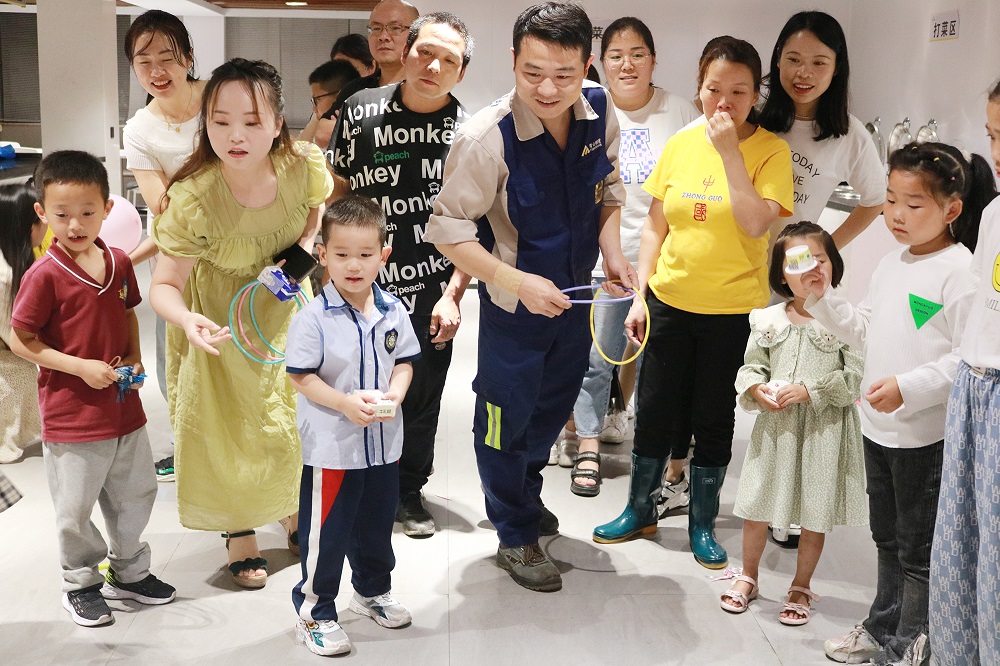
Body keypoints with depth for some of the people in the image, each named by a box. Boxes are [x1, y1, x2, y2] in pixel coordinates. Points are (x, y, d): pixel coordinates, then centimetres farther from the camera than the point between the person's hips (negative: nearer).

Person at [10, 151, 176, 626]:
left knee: (136, 494, 19)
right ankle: (80, 584, 30)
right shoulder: (44, 275, -17)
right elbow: (20, 340, -13)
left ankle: (129, 573, 39)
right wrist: (81, 367, -20)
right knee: (75, 510, 9)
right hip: (71, 417, -6)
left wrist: (134, 360, 0)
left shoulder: (119, 263, 0)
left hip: (124, 408, 6)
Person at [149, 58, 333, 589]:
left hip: (286, 307, 3)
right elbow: (165, 284, -27)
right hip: (221, 318, -3)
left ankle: (296, 516, 41)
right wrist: (186, 320, -48)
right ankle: (240, 536, 32)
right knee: (231, 425, 7)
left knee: (298, 414, 13)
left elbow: (324, 202, -1)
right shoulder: (193, 198, -35)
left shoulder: (303, 165, -27)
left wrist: (308, 239, -19)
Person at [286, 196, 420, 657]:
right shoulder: (313, 317, -15)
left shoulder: (392, 311, -1)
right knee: (326, 533, 4)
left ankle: (373, 591, 45)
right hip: (331, 446, -5)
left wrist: (394, 393, -13)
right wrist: (346, 403, -25)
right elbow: (301, 376, -13)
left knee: (377, 526, 22)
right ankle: (314, 612, 21)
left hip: (384, 443, 5)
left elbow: (404, 361, 7)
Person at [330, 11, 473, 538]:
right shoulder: (361, 111, -1)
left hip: (431, 293, 0)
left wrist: (453, 295, -8)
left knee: (421, 397, 10)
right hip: (362, 287, 1)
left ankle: (409, 492, 30)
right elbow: (338, 190, 8)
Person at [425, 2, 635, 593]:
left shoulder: (600, 111, -13)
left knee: (555, 402, 25)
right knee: (506, 417, 9)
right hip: (515, 302, -6)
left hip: (574, 294, 6)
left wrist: (611, 250, -9)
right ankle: (516, 536, 33)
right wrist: (519, 282, -31)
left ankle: (526, 493, 53)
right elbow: (448, 229, -24)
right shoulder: (487, 138, -30)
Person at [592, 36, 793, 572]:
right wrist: (640, 297, 3)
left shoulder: (770, 151, -8)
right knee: (654, 412, 12)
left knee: (714, 419, 9)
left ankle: (702, 524, 28)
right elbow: (655, 227, 6)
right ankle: (640, 511, 31)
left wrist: (730, 150, -22)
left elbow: (756, 223, -22)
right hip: (670, 303, 3)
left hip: (733, 311, -3)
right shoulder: (680, 145, 2)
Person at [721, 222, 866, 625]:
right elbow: (751, 367, 9)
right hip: (774, 426, 3)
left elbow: (854, 379, -12)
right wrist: (757, 389, -11)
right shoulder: (768, 320, 2)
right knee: (756, 507, 13)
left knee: (815, 514, 9)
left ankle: (801, 588, 30)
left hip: (823, 429, -3)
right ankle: (748, 577, 36)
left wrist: (809, 390, -19)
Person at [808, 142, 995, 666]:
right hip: (878, 426, 8)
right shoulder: (890, 266, 9)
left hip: (927, 435, -8)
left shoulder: (960, 271, -16)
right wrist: (823, 299, 7)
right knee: (887, 537, 22)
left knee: (919, 547, 6)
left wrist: (908, 387, -27)